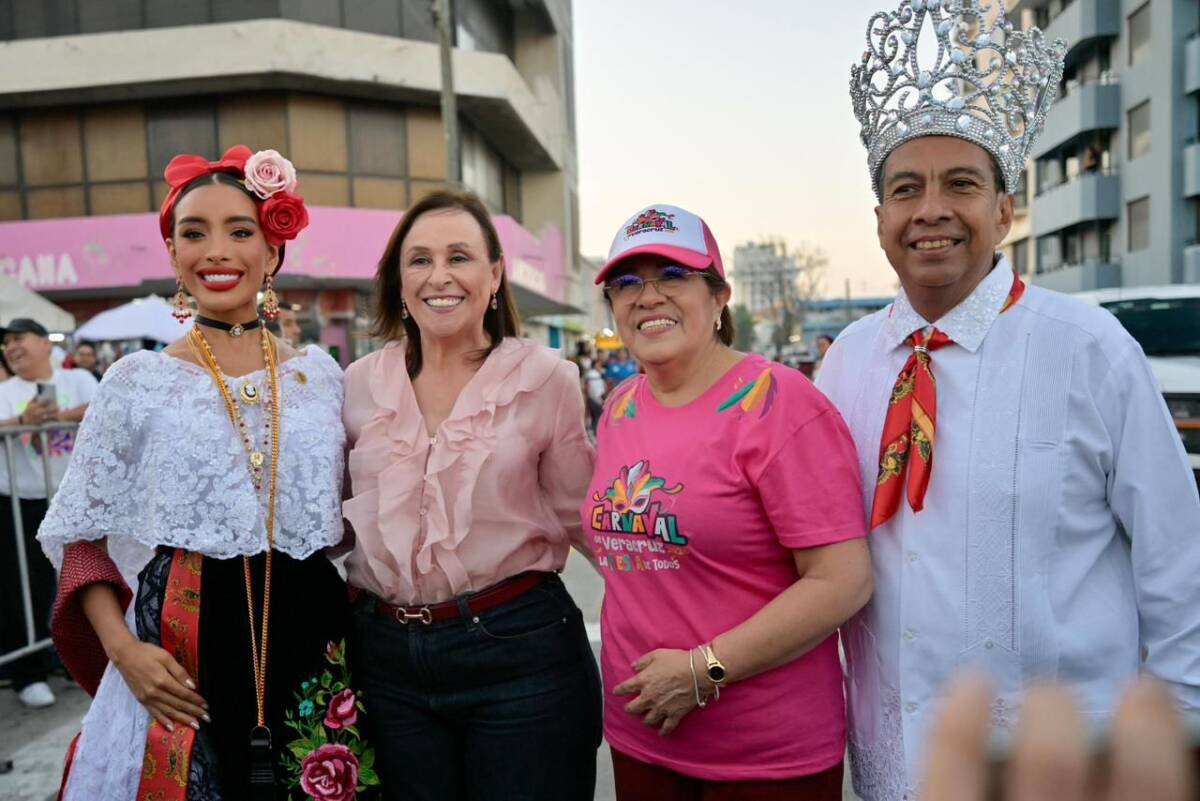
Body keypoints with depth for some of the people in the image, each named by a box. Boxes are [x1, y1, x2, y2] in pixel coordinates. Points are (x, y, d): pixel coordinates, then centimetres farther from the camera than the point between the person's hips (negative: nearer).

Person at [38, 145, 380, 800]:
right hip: (180, 659, -1)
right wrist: (123, 649, -10)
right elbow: (85, 542, 2)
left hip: (310, 643, 2)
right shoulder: (137, 382, -2)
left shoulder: (320, 376, 3)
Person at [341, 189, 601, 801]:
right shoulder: (360, 384, 2)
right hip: (387, 657, 3)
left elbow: (581, 516, 1)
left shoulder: (546, 377, -6)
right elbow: (330, 508, 15)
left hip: (520, 651, -2)